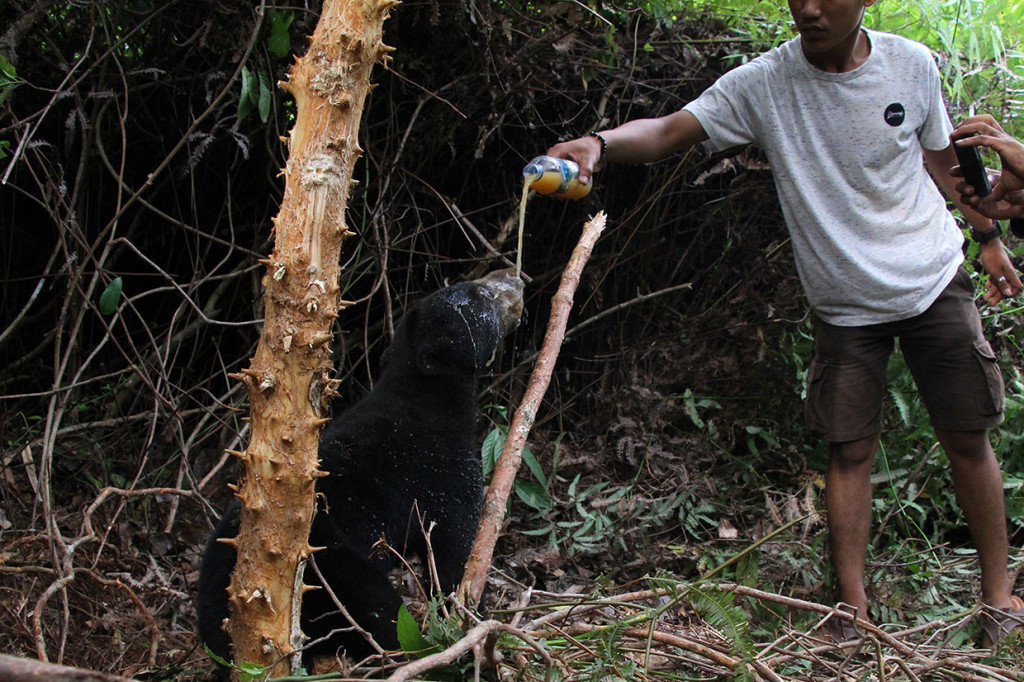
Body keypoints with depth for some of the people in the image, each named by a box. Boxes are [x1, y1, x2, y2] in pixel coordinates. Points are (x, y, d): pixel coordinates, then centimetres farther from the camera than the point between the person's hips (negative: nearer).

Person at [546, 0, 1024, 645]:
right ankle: (853, 613, 10)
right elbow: (669, 130, -26)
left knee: (968, 438, 6)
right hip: (846, 307, -1)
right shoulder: (763, 84, -15)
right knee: (850, 449, -1)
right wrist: (600, 144, -47)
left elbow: (942, 157, 9)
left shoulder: (912, 64, -8)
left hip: (934, 281, 1)